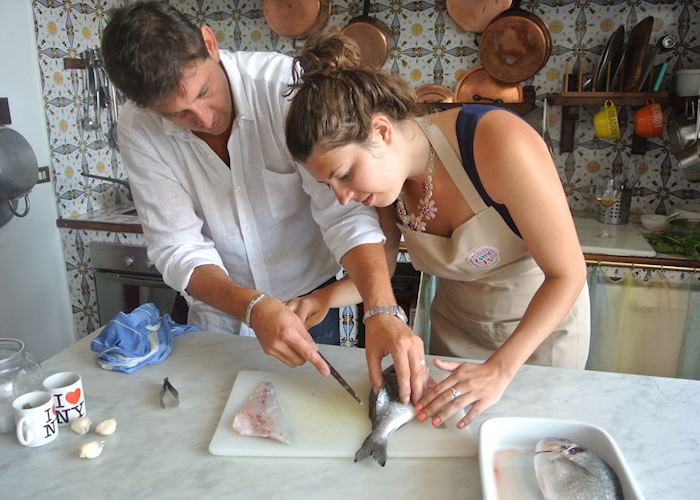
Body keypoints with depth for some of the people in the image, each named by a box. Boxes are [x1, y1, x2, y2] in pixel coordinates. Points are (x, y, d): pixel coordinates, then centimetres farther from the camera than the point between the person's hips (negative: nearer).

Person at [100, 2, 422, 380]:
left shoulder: (285, 83, -24)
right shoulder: (138, 131, -16)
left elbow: (344, 209, -29)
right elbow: (177, 248, -19)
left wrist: (384, 312, -42)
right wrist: (254, 308, -36)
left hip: (311, 302, -1)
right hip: (219, 314, 2)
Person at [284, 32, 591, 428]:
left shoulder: (500, 144, -35)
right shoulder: (381, 170, -18)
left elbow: (568, 273, -27)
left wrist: (500, 370, -34)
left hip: (545, 315, -4)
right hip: (455, 322, 4)